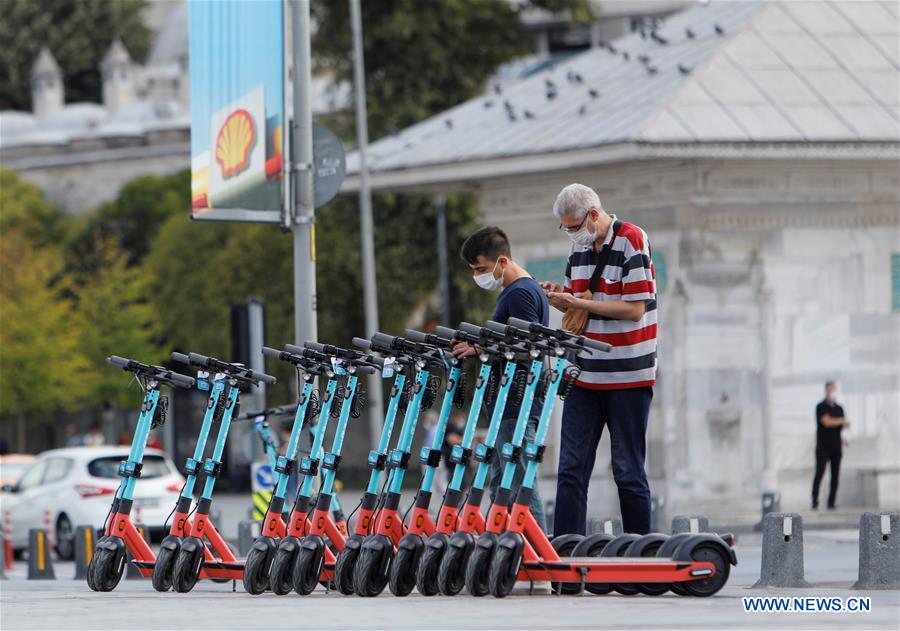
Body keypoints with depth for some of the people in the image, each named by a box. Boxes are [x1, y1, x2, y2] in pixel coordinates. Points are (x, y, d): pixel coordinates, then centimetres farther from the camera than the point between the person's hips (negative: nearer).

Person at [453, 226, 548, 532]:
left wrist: (480, 349, -16)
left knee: (520, 484, -11)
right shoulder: (516, 291, 20)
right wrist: (476, 348, 15)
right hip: (507, 406, 11)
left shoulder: (521, 293, -13)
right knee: (500, 486, 11)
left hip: (518, 406, -11)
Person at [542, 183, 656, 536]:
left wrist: (577, 303, -18)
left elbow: (635, 309, -17)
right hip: (585, 374, 7)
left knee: (628, 470, -1)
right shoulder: (580, 247, 11)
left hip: (628, 376, -7)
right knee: (571, 468, 1)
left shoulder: (631, 241, -11)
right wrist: (559, 298, -3)